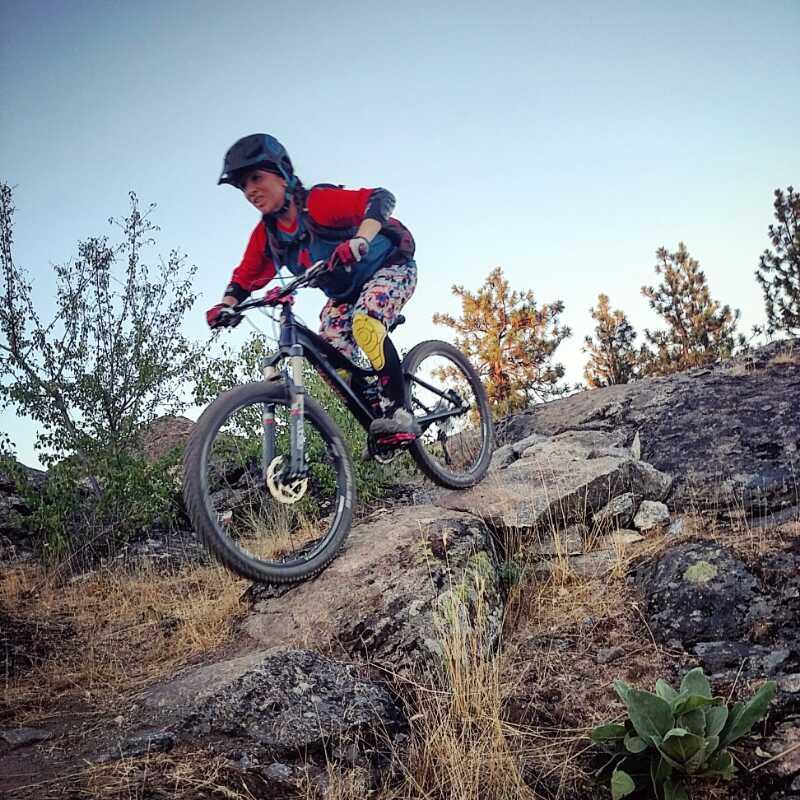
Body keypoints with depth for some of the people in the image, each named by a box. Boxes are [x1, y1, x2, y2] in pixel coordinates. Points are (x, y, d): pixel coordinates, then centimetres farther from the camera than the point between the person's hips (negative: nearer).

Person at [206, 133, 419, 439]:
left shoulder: (318, 202, -28)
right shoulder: (266, 235, -8)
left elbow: (381, 199, -37)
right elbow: (244, 278, 0)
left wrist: (359, 242, -54)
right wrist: (225, 306, -21)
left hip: (390, 266, -7)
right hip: (345, 293, 7)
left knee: (365, 322, -36)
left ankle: (400, 413, -29)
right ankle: (380, 435, 3)